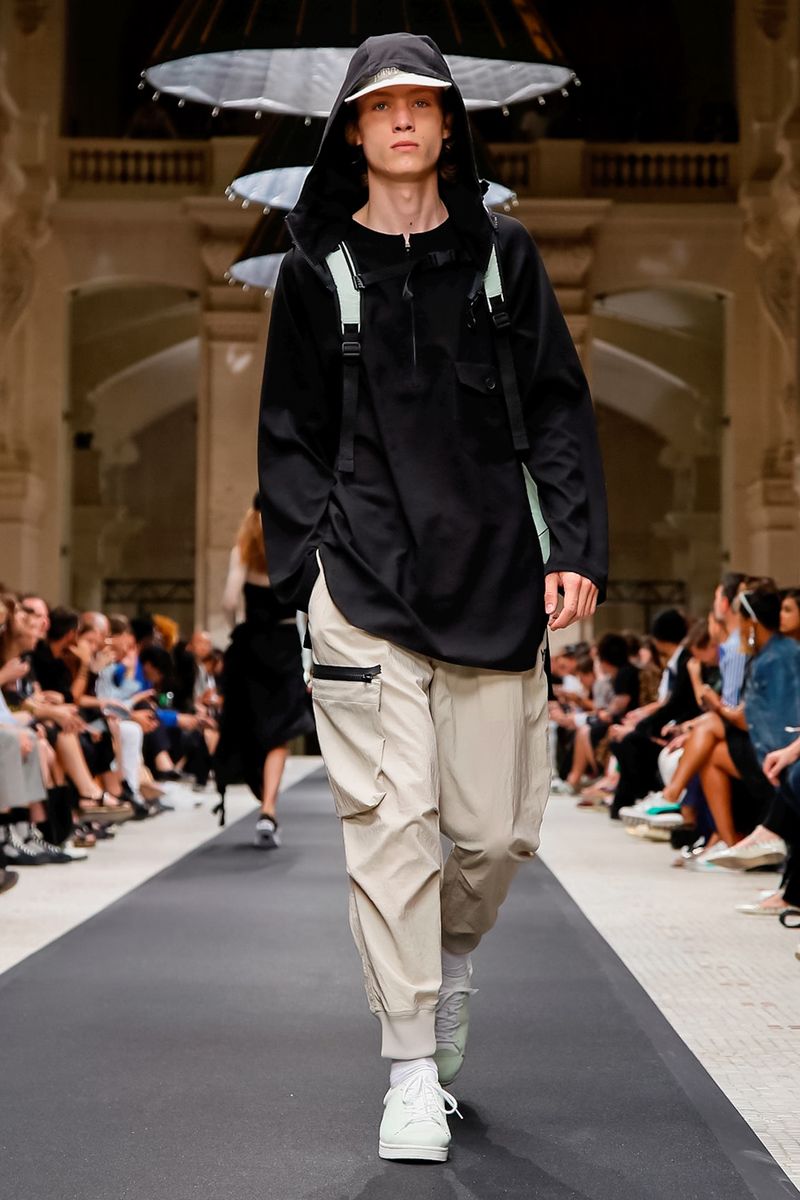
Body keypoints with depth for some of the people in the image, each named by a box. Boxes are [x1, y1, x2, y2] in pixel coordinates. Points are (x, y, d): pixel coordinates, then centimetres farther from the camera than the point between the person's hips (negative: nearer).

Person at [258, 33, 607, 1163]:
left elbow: (558, 410, 9)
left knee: (499, 827, 4)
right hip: (366, 582, -1)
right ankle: (412, 1071, 1)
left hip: (494, 576, 2)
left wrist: (576, 547, -1)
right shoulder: (318, 270, 8)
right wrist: (312, 559, -1)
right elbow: (289, 435, 10)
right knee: (391, 819, -9)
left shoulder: (503, 254, 11)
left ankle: (452, 955, 37)